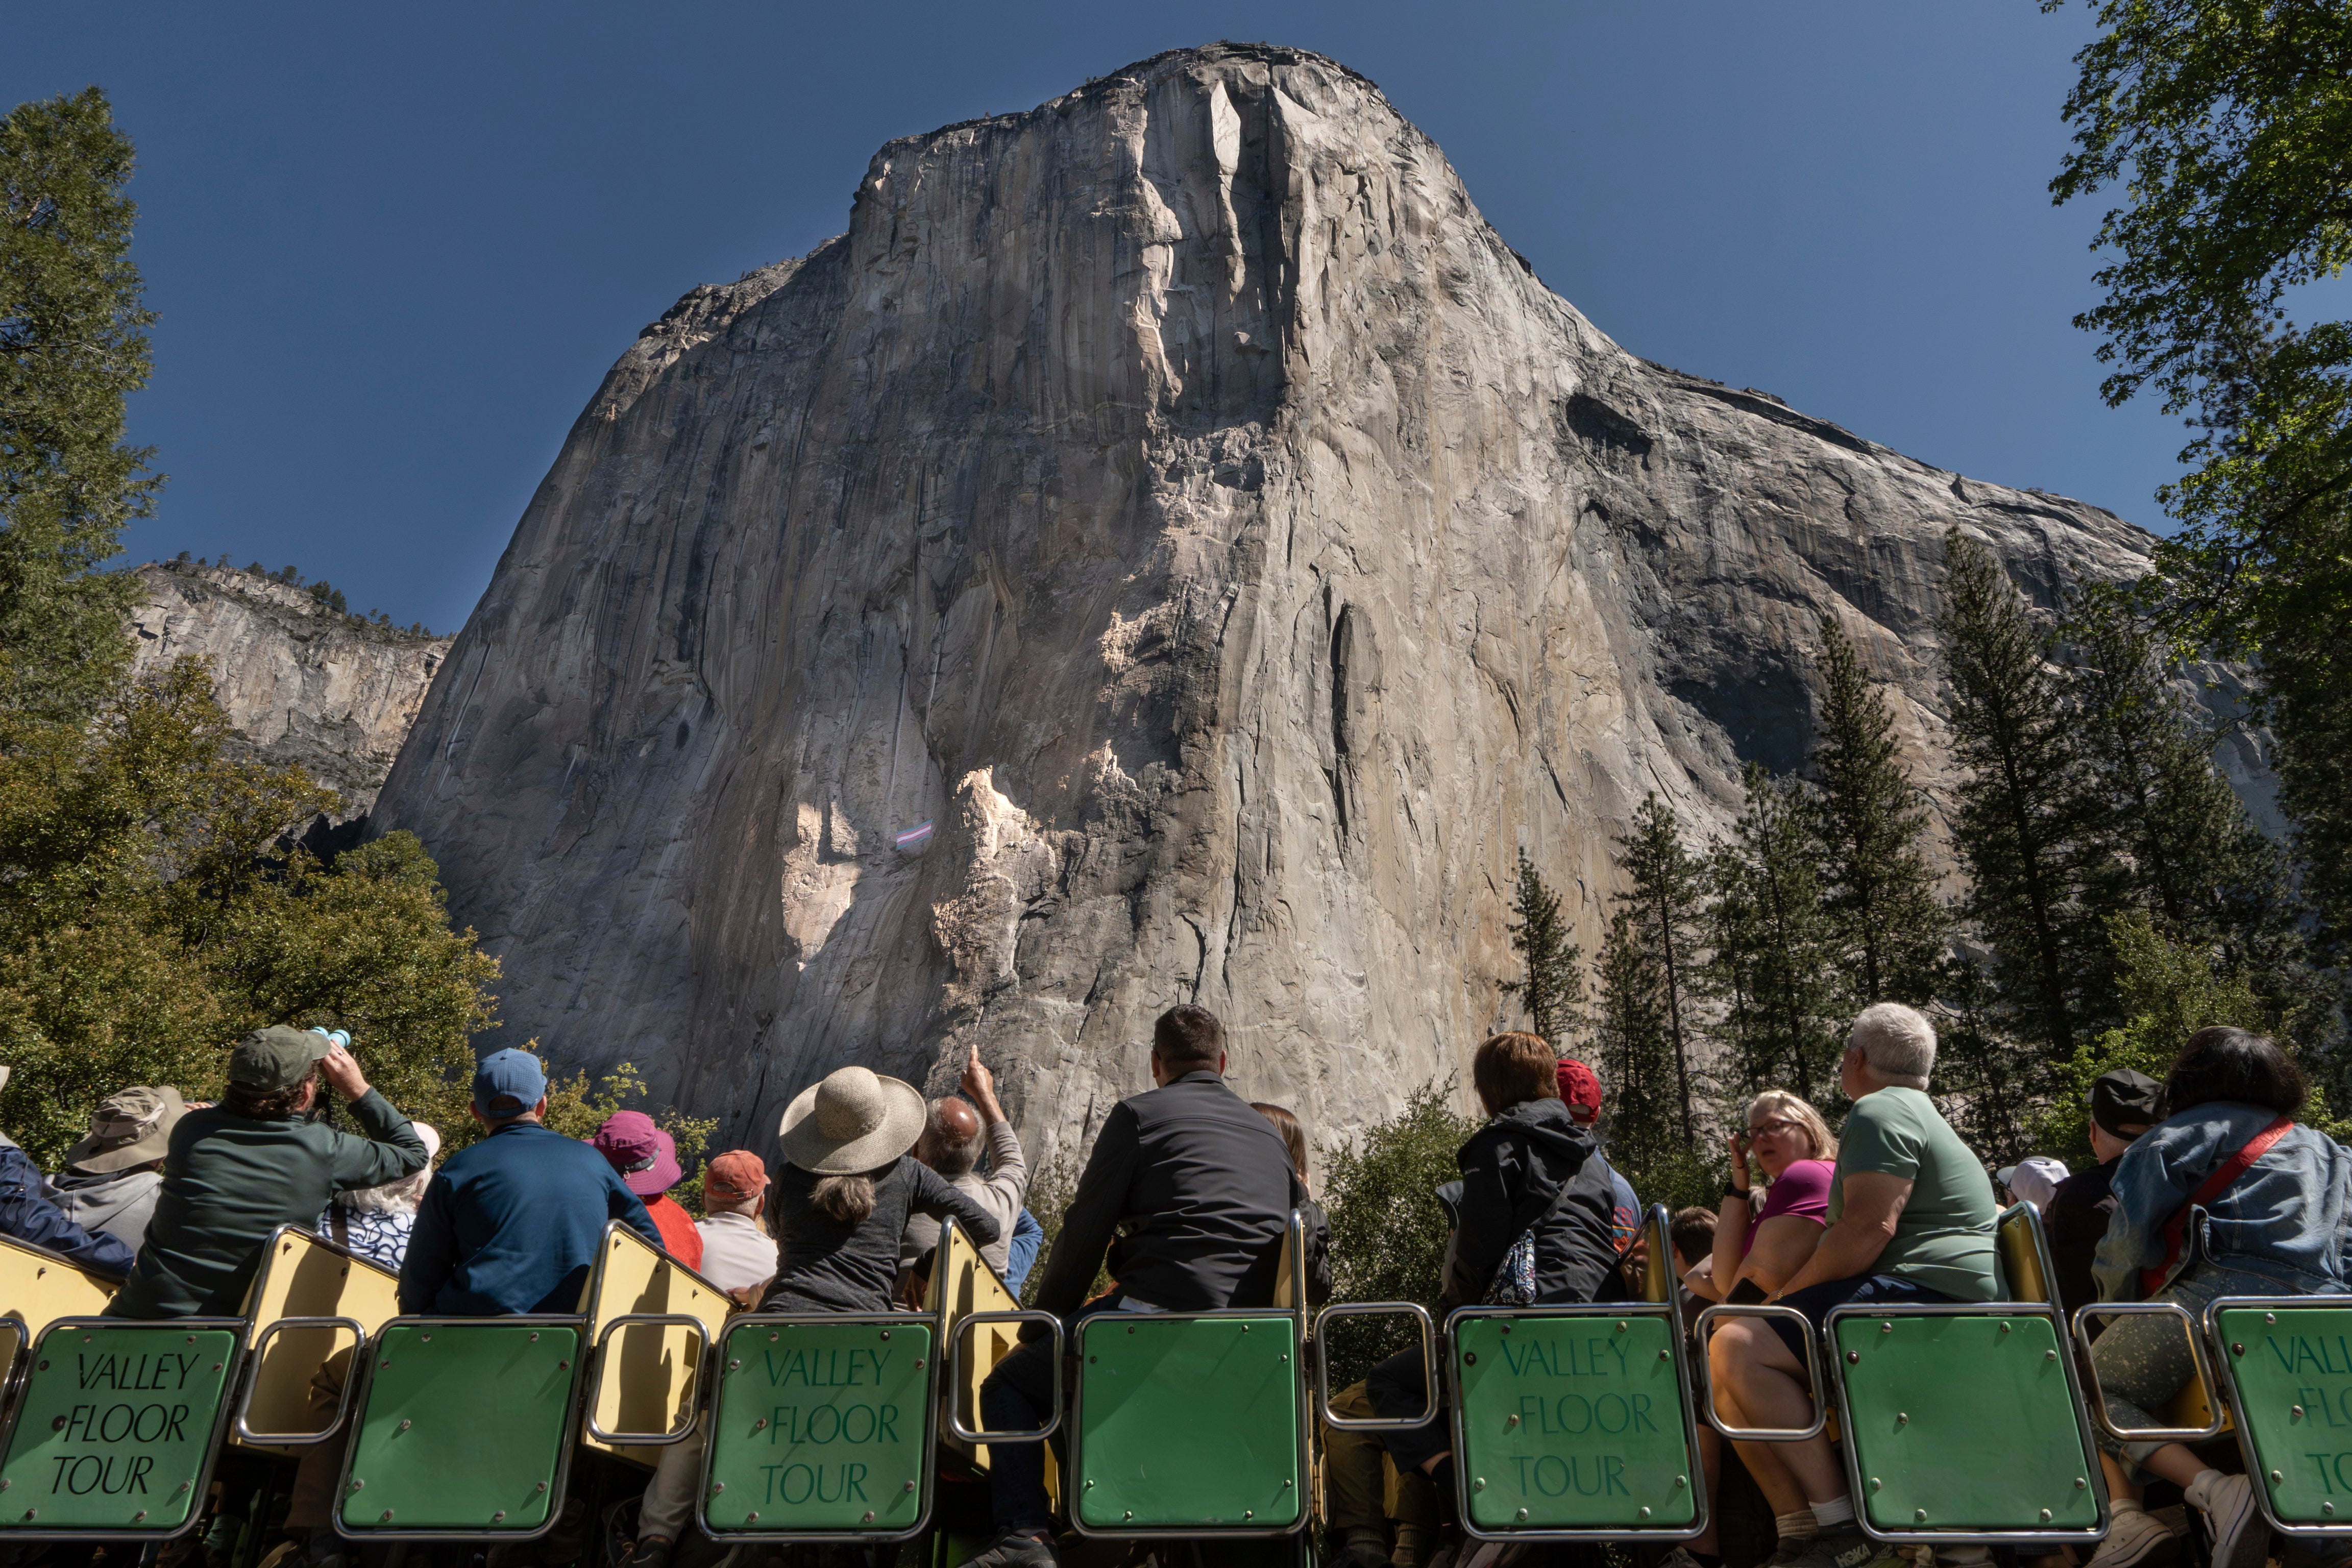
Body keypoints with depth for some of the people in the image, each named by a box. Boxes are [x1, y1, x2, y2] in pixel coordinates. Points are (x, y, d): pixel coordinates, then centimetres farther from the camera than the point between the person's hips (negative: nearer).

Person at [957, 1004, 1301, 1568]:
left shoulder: (1139, 1113, 4)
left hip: (1163, 1312, -7)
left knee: (1009, 1385, 11)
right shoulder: (1268, 1129, 21)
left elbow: (1084, 1233, 2)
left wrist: (1046, 1323, 14)